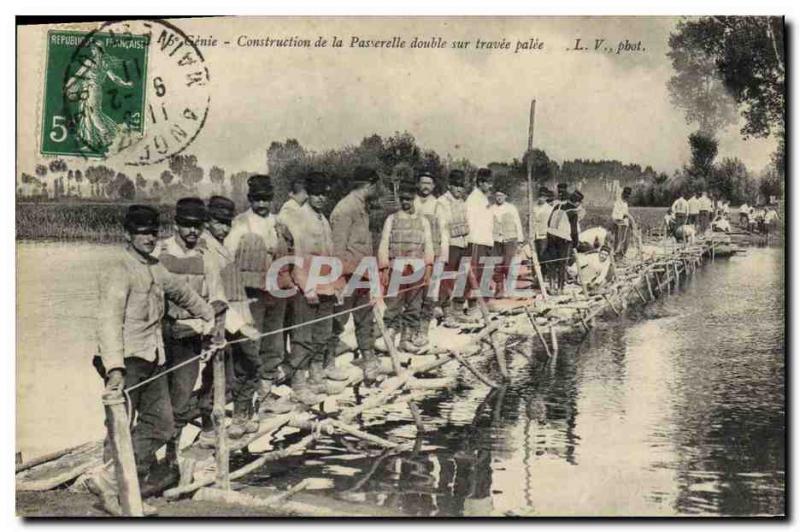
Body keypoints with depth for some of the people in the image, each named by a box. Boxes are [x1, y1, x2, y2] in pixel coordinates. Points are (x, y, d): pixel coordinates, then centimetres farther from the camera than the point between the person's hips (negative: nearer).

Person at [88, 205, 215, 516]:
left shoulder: (155, 269, 17)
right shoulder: (119, 272, -10)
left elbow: (180, 291, 36)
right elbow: (109, 321, -20)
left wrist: (206, 314, 48)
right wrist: (115, 367, -31)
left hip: (152, 361, 8)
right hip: (127, 361, -8)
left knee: (162, 425, 4)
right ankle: (110, 489, 7)